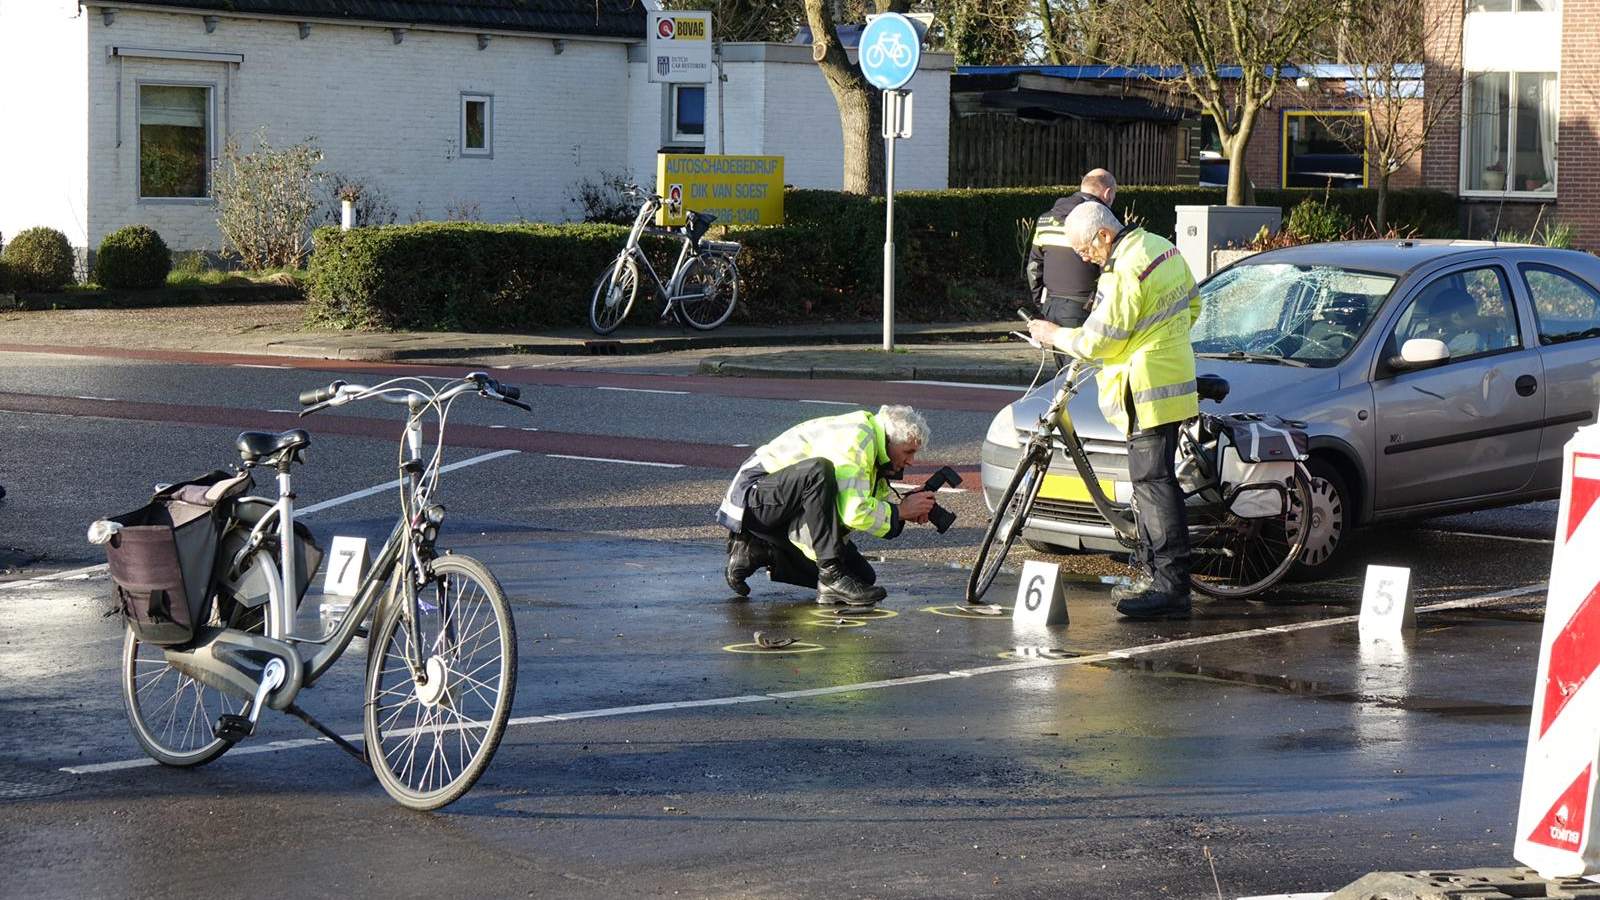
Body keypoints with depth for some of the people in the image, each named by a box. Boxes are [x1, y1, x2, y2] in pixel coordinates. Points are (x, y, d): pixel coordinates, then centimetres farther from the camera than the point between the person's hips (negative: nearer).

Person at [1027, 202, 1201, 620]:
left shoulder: (1125, 273, -20)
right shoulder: (1162, 248, 12)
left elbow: (1097, 340, -17)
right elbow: (1191, 305, 23)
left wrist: (1055, 335, -2)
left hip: (1147, 392, -10)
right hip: (1171, 378, 10)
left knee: (1153, 484, -10)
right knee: (1152, 481, 14)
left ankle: (1171, 585, -11)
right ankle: (1155, 573, 19)